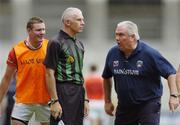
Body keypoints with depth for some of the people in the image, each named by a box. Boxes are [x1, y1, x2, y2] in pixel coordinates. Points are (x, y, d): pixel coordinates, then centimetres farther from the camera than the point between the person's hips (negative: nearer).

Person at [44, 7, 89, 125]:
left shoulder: (79, 44, 17)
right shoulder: (56, 42, -7)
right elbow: (50, 73, -11)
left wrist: (85, 99, 16)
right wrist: (55, 101, -17)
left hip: (78, 93, 8)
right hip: (63, 93, -8)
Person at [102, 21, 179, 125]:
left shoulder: (149, 53, -13)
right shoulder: (113, 53, 0)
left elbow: (170, 73, -13)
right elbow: (107, 77, 16)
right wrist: (107, 101, 17)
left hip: (148, 104, -5)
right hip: (124, 106, 5)